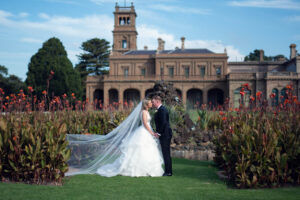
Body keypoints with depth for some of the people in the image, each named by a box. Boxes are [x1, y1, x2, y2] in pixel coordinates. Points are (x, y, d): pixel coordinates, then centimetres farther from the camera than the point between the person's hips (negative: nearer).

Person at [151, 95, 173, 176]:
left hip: (165, 134, -10)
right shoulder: (161, 109, 17)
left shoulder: (162, 110, -15)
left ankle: (168, 172, -4)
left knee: (166, 153, -7)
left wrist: (159, 133, -16)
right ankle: (168, 171, 17)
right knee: (166, 153, 12)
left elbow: (163, 122, -22)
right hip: (164, 134, 10)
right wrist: (158, 132, 16)